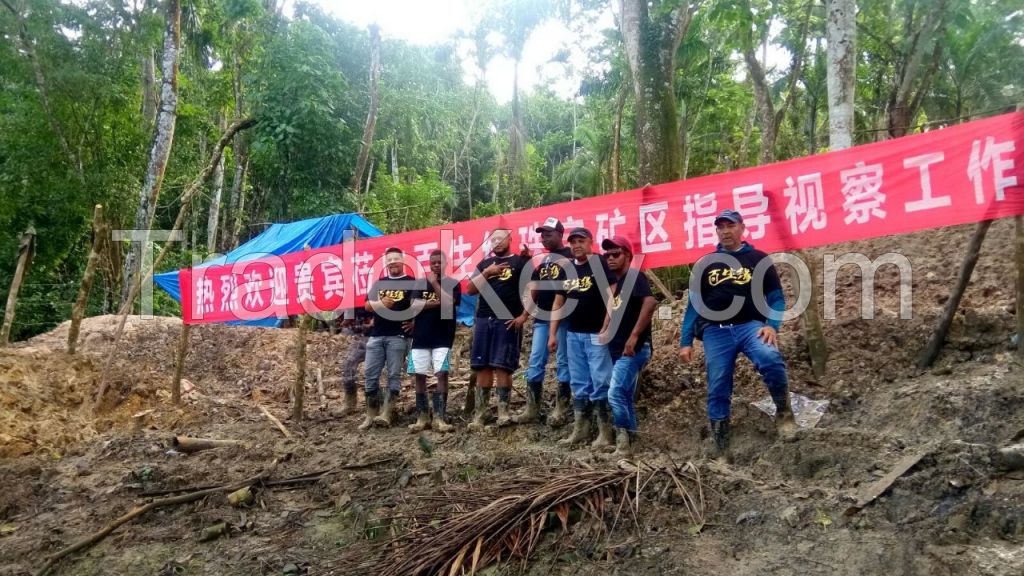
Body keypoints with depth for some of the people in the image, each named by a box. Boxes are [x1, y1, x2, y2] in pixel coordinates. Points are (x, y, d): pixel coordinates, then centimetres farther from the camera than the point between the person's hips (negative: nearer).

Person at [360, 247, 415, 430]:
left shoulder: (412, 282, 3)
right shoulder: (379, 283, 17)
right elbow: (368, 305, 10)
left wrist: (415, 321, -14)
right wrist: (381, 303, -9)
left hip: (398, 336, -5)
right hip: (376, 336, 5)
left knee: (394, 375, -4)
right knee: (371, 375, 3)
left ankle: (386, 414, -4)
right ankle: (371, 415, 10)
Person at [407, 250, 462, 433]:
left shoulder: (452, 284, 3)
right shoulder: (420, 283, 9)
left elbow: (449, 303, -15)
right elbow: (414, 305, -4)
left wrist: (435, 283, -10)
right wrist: (437, 302, -10)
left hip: (443, 338, -3)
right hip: (421, 337, 3)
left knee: (442, 374, -12)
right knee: (419, 375, 3)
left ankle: (439, 418, -10)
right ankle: (422, 417, 12)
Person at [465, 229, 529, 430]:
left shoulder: (521, 262, 4)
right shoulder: (485, 263, 18)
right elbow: (470, 289, 11)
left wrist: (523, 316, -11)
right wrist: (486, 273, -3)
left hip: (508, 321, -4)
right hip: (484, 320, 5)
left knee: (502, 366, -8)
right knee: (482, 366, 4)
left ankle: (503, 410, 0)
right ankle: (480, 413, 8)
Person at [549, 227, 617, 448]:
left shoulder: (600, 264, -7)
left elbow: (613, 296, -14)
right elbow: (558, 303, 15)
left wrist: (606, 328, -20)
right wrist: (553, 333, 11)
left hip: (596, 334, -6)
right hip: (573, 335, 7)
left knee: (600, 383, -5)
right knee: (578, 384, 11)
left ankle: (605, 431, 3)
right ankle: (580, 428, 19)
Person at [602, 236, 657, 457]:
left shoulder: (634, 276, -10)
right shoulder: (617, 283, 16)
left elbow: (650, 302, -27)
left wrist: (634, 335, -29)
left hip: (632, 349, -9)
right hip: (618, 350, 9)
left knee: (615, 394, -16)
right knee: (625, 398, 12)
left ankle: (623, 444, -6)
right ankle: (628, 443, 20)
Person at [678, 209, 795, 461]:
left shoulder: (759, 259, 8)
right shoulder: (705, 264, 13)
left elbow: (776, 296, 7)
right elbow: (694, 303, 13)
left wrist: (772, 325, -12)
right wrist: (686, 341, 7)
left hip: (750, 325, -2)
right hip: (716, 332, 2)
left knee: (770, 358, -32)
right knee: (718, 390, 0)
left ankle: (783, 410, -9)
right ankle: (720, 449, 12)